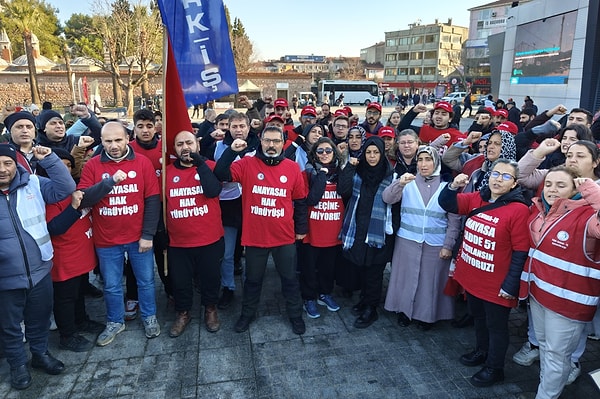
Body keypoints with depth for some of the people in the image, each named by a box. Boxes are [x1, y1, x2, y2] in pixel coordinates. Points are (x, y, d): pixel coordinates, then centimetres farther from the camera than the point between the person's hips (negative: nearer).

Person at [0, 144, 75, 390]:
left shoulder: (33, 184, -3)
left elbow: (66, 187, -8)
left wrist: (49, 159, -16)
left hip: (40, 271, 2)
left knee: (40, 319, 21)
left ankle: (40, 354, 43)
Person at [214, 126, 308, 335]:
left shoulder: (292, 167, -1)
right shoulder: (247, 164, -5)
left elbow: (300, 200, 6)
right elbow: (220, 174, -15)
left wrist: (301, 228, 9)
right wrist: (231, 151, -25)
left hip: (285, 237, 1)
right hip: (255, 236, -1)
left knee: (290, 278, 16)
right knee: (253, 279, 18)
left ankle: (295, 315, 36)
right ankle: (247, 314, 39)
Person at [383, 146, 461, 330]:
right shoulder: (409, 183, 0)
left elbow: (454, 220, 1)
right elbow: (387, 199, -13)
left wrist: (448, 245, -4)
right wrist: (399, 183, -31)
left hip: (436, 244, 0)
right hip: (408, 241, 1)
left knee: (431, 279, 9)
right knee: (406, 277, 10)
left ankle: (427, 314, 28)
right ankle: (404, 310, 29)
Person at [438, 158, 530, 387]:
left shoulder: (519, 209, -19)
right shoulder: (476, 199, -1)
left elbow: (520, 252, -18)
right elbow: (446, 204, 4)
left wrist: (510, 285, -17)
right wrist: (454, 186, -17)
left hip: (496, 284, -6)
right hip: (472, 277, 6)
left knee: (496, 325, 13)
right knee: (479, 318, 26)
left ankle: (494, 368, 33)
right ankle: (481, 352, 49)